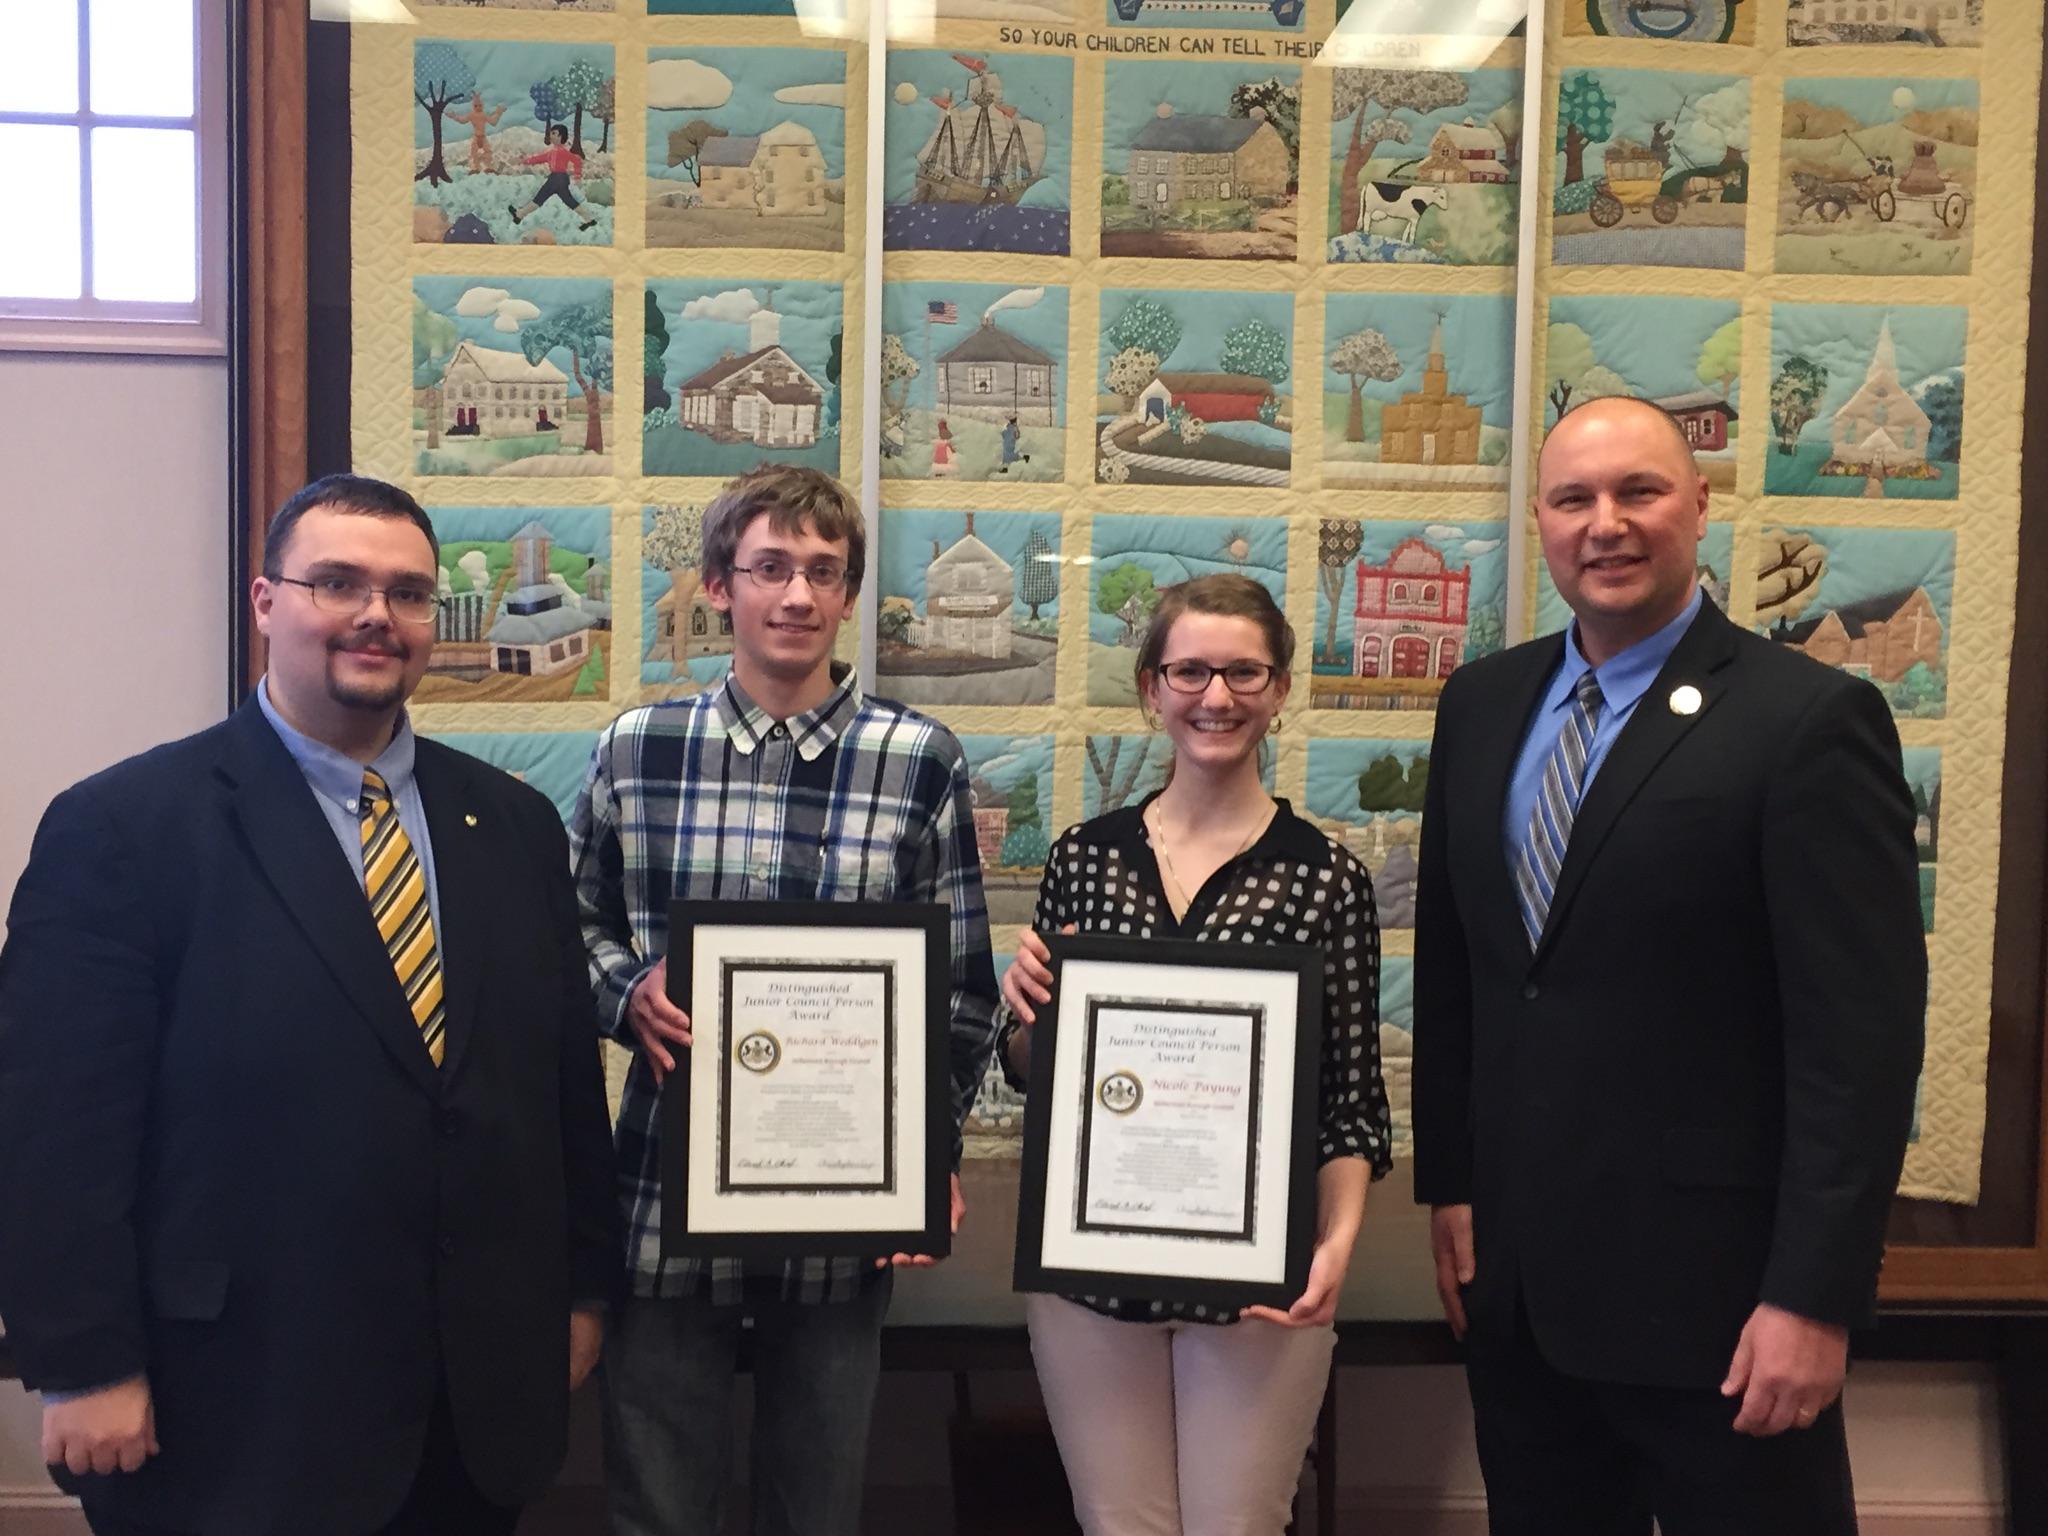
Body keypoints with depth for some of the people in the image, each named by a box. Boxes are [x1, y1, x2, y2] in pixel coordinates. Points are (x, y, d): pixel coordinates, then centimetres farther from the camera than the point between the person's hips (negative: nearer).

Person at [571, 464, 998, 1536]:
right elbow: (576, 922, 11)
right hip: (667, 1184, 1)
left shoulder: (922, 762, -4)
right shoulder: (635, 748, 0)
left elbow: (963, 985, 1)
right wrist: (627, 992, -10)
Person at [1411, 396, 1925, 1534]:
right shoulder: (1482, 704, 5)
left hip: (1710, 1280, -5)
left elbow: (1863, 1032, -14)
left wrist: (1814, 1295, -15)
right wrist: (1449, 1182, 9)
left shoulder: (1812, 718, -12)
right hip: (1512, 1271, 5)